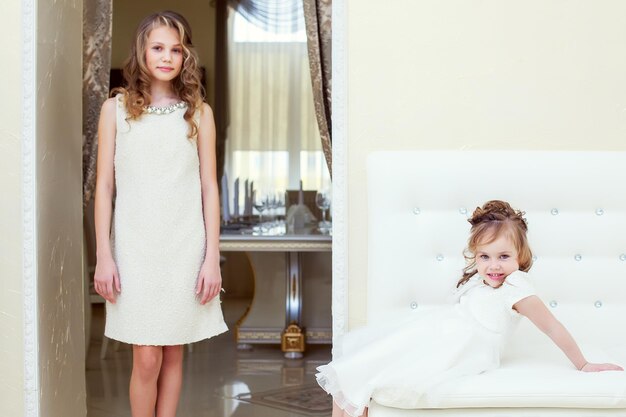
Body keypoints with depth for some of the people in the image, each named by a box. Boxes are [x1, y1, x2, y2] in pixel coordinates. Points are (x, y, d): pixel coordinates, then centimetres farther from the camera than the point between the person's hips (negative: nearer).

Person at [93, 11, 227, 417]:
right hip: (135, 248, -1)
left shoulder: (199, 113, 5)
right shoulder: (116, 109, 3)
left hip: (185, 247, 1)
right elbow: (104, 185, 2)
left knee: (174, 353, 8)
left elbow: (209, 187, 4)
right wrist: (104, 255, -3)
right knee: (147, 357, -2)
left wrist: (212, 257, -1)